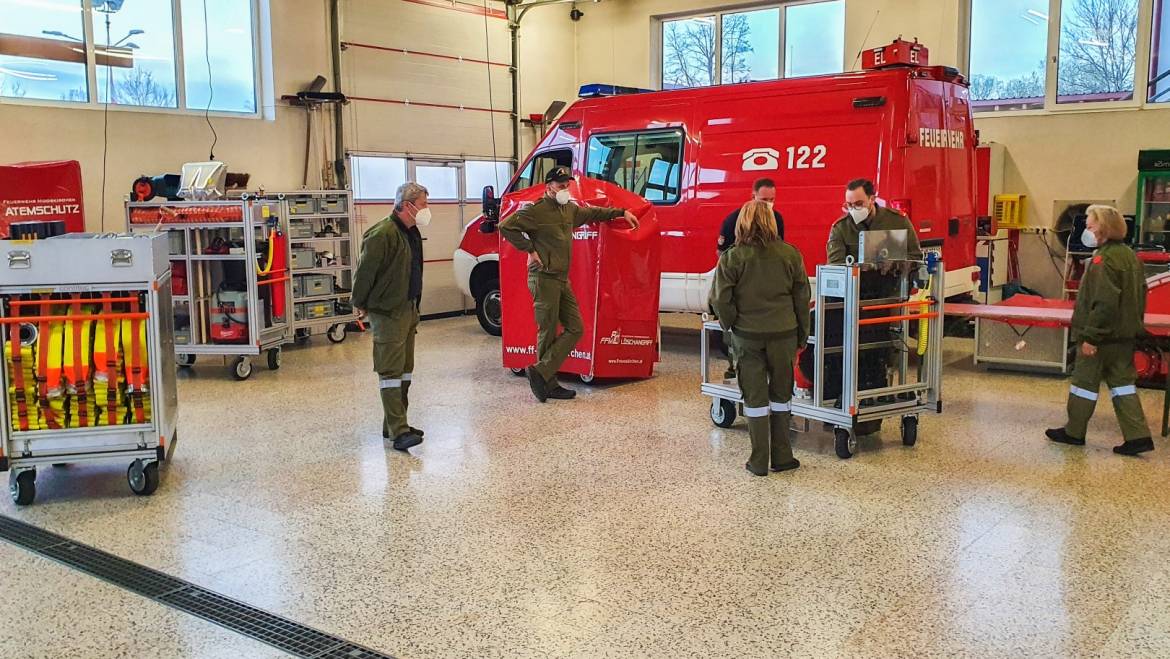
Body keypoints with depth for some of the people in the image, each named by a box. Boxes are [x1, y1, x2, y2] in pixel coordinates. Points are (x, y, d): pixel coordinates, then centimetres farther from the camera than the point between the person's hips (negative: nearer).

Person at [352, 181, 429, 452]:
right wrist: (360, 305, -6)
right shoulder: (383, 234, -20)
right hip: (387, 313, -10)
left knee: (404, 369, 14)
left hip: (409, 309, 10)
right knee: (391, 372, -8)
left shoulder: (411, 232, 11)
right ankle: (398, 432, -8)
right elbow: (365, 272, -16)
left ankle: (394, 424, 23)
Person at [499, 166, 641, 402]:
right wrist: (530, 250, -15)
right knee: (548, 334, -4)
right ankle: (549, 384, 4)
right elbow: (506, 226, -18)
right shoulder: (537, 211, -11)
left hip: (562, 280, 9)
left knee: (575, 329, 6)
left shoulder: (569, 210, 15)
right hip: (544, 278, -9)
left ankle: (541, 374, 7)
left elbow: (593, 213, 32)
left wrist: (621, 212, 30)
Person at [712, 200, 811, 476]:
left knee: (755, 398, 7)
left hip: (748, 336, -1)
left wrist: (731, 326, 8)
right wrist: (802, 335, 12)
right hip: (784, 334, 2)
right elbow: (802, 297, 3)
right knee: (781, 395, 16)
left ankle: (759, 461, 11)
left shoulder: (731, 258, -8)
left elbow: (722, 300, -10)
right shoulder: (790, 254, -2)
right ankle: (781, 456, 21)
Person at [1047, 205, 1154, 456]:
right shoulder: (1130, 256, 10)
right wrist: (1134, 324, 25)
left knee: (1085, 381, 5)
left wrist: (1090, 336, -23)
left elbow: (1104, 303, -26)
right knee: (1122, 381, 13)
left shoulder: (1103, 260, -21)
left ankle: (1074, 432, 18)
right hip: (1125, 334, 9)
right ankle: (1137, 435, 10)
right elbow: (1141, 294, 18)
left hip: (1103, 335, -9)